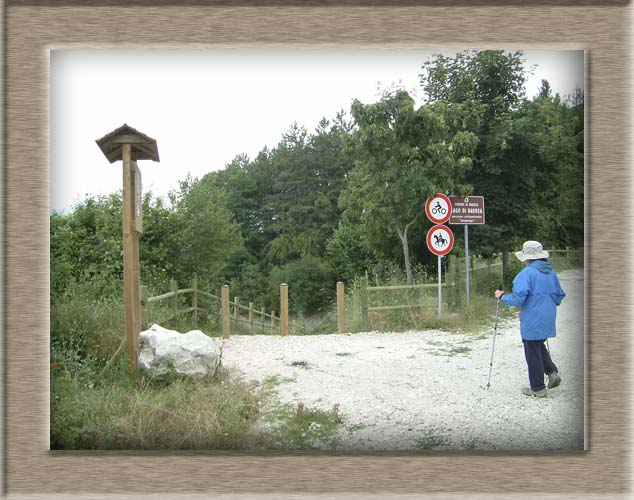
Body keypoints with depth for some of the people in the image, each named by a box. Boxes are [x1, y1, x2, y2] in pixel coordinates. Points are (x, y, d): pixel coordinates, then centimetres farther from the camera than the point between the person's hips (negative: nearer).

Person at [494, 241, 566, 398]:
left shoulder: (527, 273, -17)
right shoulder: (551, 272, 7)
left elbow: (517, 298, -23)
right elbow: (560, 295, 16)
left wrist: (502, 296, -6)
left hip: (532, 321, -8)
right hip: (548, 319, 8)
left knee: (533, 354, 4)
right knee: (540, 346, 26)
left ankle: (537, 388, 13)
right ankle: (552, 372, 11)